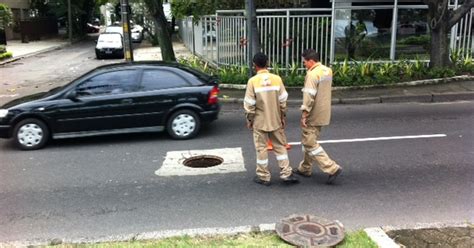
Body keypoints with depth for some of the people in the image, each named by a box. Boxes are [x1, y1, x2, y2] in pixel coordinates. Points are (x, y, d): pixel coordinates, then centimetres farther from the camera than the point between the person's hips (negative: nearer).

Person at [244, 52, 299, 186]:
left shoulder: (253, 81, -13)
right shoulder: (277, 79, -5)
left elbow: (249, 104, -10)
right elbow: (283, 101, -2)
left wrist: (249, 120, 2)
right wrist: (283, 117, 10)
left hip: (260, 121, -2)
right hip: (275, 120, 3)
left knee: (261, 149, 8)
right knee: (280, 146, 14)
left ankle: (263, 177, 16)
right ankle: (286, 174, 14)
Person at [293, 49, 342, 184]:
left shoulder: (312, 74, -20)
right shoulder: (328, 71, 8)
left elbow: (309, 96, -24)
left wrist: (304, 114, -20)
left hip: (313, 116, -9)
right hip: (323, 115, 9)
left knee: (310, 144, -2)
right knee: (310, 141, 20)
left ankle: (332, 168, -6)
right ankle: (305, 168, 30)